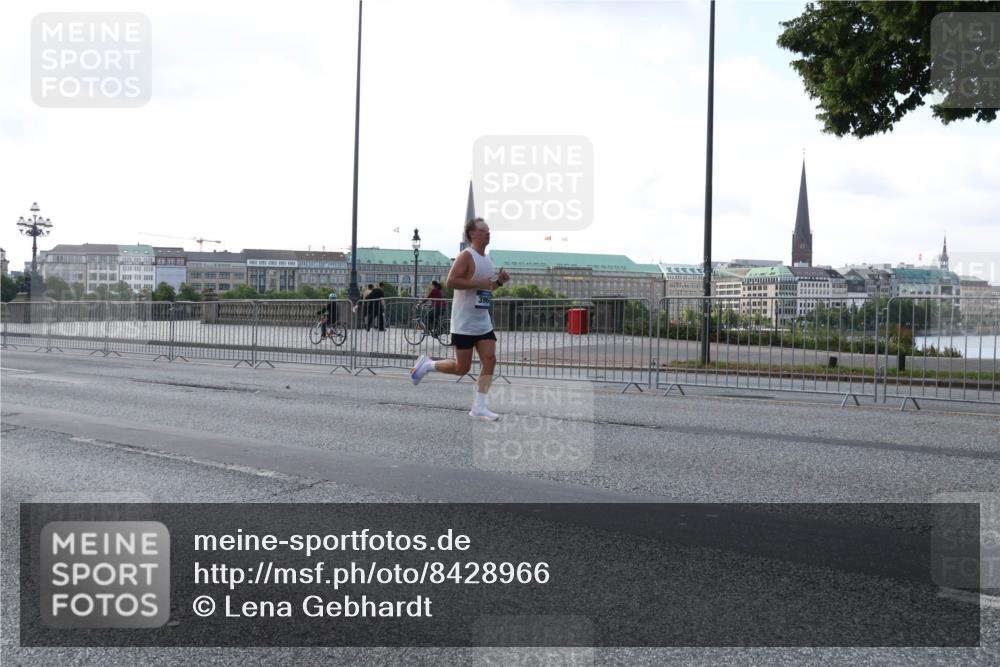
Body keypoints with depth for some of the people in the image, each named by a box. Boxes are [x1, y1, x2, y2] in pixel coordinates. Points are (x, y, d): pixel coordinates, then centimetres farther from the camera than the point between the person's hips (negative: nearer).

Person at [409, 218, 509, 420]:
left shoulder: (488, 260, 14)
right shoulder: (466, 256, -12)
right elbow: (450, 281, -23)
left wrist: (498, 282, 6)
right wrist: (480, 283, -24)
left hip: (483, 323, 8)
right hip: (464, 324, -8)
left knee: (490, 361, -4)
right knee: (462, 368, -2)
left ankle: (478, 407, 0)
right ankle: (426, 364, 22)